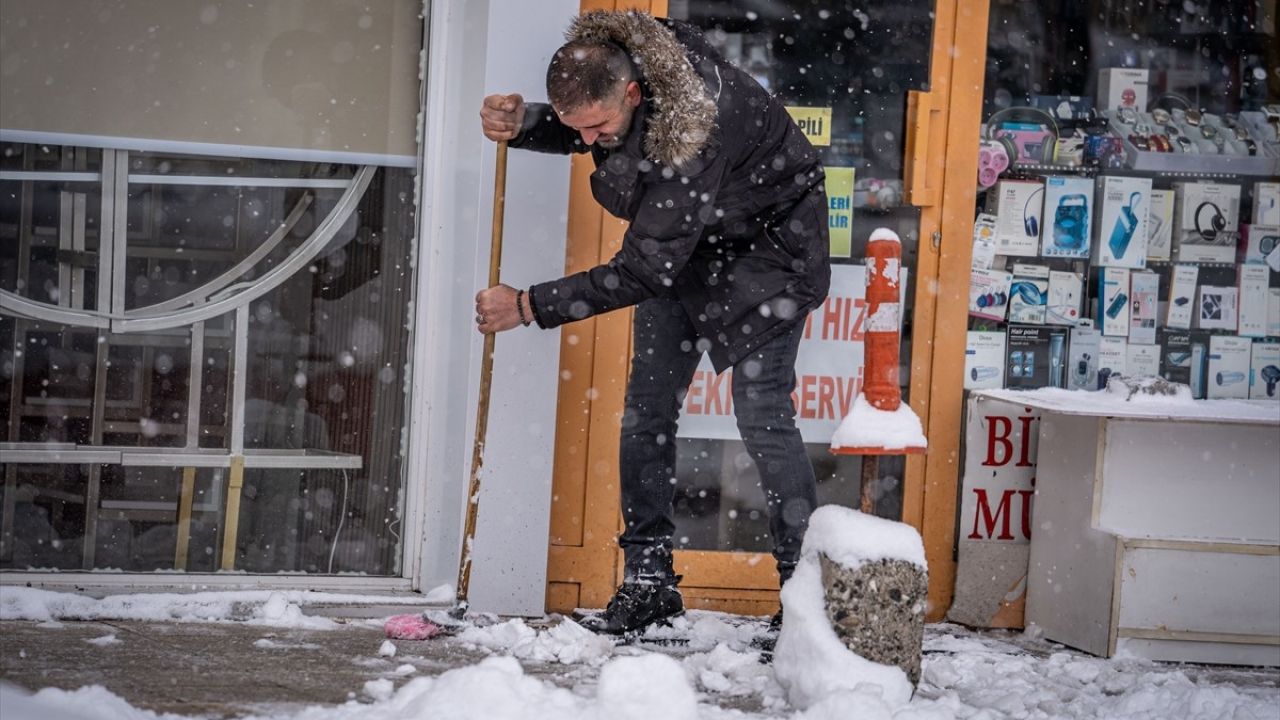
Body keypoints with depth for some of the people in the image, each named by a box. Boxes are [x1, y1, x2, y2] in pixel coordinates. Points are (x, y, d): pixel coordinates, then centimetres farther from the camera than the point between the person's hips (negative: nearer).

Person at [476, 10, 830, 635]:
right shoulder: (599, 62, -19)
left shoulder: (692, 128, -40)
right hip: (684, 242, 8)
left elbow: (643, 270, -36)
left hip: (765, 241, -8)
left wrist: (527, 306, -33)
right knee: (647, 407, 2)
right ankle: (649, 581, 8)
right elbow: (574, 129, 6)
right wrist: (520, 123, -18)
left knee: (761, 411, -14)